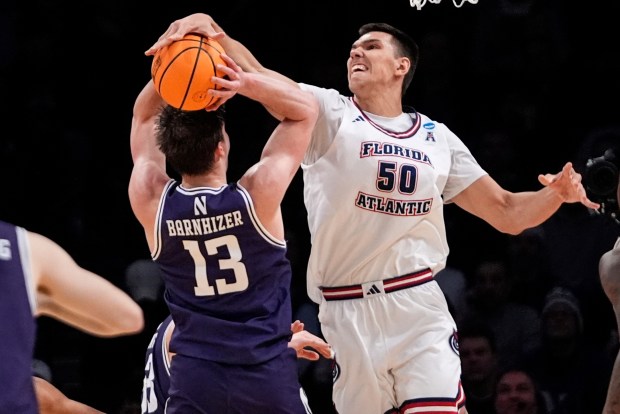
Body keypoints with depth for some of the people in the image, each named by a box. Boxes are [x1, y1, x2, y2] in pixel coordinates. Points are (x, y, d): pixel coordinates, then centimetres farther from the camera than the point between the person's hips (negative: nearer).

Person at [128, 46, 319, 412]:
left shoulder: (152, 205, -6)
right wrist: (245, 83, -15)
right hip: (268, 373, -1)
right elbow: (306, 108, 0)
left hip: (195, 378, 1)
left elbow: (145, 116, 12)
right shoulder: (258, 194, -12)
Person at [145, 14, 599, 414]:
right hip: (347, 314, -1)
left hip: (418, 306, 1)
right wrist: (212, 32, -33)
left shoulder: (438, 139, 12)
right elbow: (257, 77, -14)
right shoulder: (329, 114, 3)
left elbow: (507, 213, 14)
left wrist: (555, 194, -7)